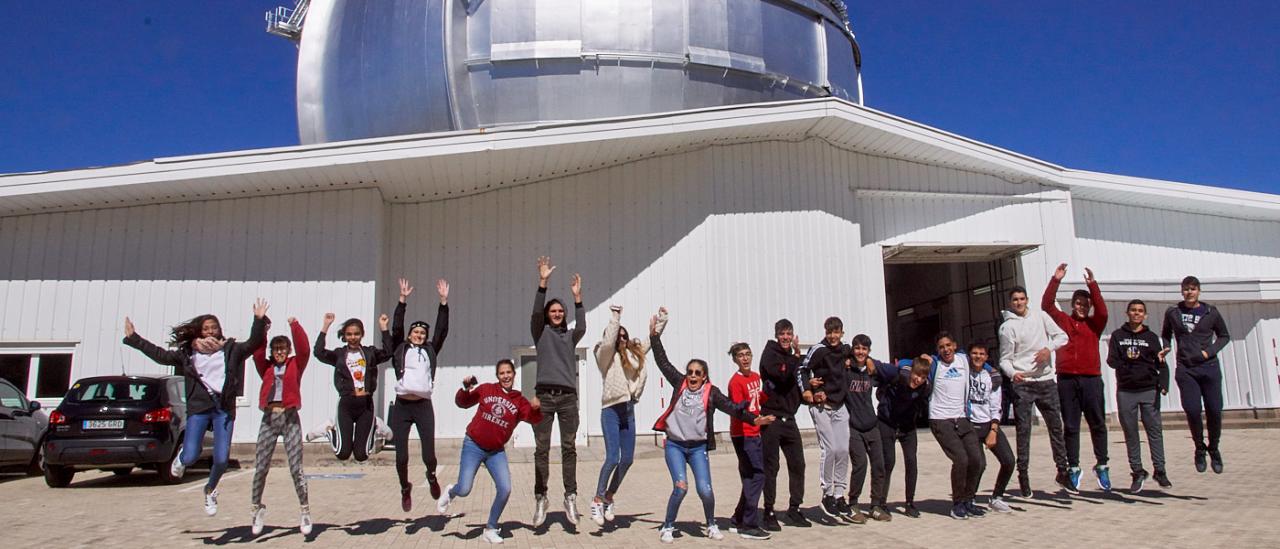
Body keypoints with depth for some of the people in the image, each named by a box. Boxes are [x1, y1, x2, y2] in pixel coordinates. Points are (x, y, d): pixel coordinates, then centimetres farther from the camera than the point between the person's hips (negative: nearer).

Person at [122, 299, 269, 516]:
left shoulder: (231, 350, 8)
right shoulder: (187, 353, 13)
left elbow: (253, 343, -3)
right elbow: (160, 355, 14)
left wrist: (259, 321, -18)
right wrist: (133, 338, 14)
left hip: (224, 408, 0)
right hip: (198, 408, 1)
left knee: (221, 460, -5)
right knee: (190, 458, -10)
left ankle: (210, 490, 26)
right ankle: (182, 456, 31)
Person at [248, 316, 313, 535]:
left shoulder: (295, 365, 6)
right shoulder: (266, 367, 12)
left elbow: (304, 349, -8)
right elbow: (257, 353, -1)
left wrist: (294, 326, -11)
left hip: (290, 418, -3)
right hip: (269, 418, 3)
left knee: (296, 468, -3)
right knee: (260, 468, 3)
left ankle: (305, 512, 3)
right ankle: (257, 508, 18)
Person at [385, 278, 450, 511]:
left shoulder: (430, 351, 13)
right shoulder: (400, 349, 10)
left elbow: (442, 330, 6)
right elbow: (396, 328, 0)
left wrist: (444, 302, 0)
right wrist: (403, 300, -6)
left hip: (423, 406, 0)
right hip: (401, 406, 0)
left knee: (429, 454, -4)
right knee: (401, 455, 2)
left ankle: (431, 476, 30)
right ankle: (405, 488, 29)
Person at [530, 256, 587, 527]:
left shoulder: (570, 336, 15)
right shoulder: (541, 332, 11)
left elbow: (582, 327, -6)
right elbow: (535, 313, -7)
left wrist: (577, 297, -11)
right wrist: (543, 282, -15)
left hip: (568, 397, 2)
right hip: (544, 396, -1)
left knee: (569, 449, 2)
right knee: (541, 449, -1)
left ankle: (570, 498, 6)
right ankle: (540, 499, 4)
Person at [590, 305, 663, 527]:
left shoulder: (634, 353, 10)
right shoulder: (606, 355, -5)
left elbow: (652, 338, 21)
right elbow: (609, 340, -24)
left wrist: (661, 321, 15)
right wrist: (615, 316, -21)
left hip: (629, 411, 6)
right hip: (611, 410, -6)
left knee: (627, 459, 7)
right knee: (612, 458, -13)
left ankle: (609, 496, 24)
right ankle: (597, 500, 2)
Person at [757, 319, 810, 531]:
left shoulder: (791, 356, 17)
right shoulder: (770, 353, -4)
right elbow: (782, 375, -20)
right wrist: (797, 356, -16)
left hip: (789, 418, 7)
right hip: (771, 418, -7)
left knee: (797, 464, 6)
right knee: (771, 466, -3)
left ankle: (794, 510, 17)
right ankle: (768, 513, 4)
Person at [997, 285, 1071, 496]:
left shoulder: (1040, 316, 8)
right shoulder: (1007, 327, -3)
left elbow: (1062, 336, 9)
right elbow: (1005, 359, -4)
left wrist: (1049, 348, -10)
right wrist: (1012, 373, -23)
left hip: (1046, 381, 3)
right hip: (1022, 384, -3)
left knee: (1056, 426, 9)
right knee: (1024, 430, -1)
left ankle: (1062, 471, 21)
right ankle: (1023, 474, 7)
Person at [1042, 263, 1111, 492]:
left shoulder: (1094, 324, 9)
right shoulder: (1063, 320, 9)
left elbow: (1102, 311, -10)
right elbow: (1046, 305, -1)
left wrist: (1093, 285, -16)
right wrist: (1055, 280, -9)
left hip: (1091, 378, 0)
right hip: (1067, 379, 0)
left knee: (1098, 424, 4)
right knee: (1070, 426, 5)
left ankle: (1102, 466, 14)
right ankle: (1073, 468, 10)